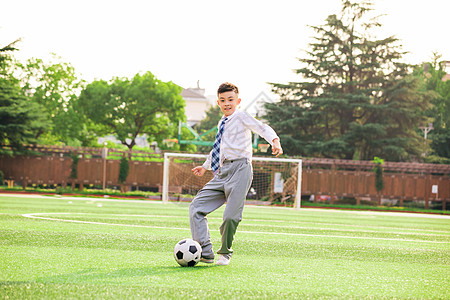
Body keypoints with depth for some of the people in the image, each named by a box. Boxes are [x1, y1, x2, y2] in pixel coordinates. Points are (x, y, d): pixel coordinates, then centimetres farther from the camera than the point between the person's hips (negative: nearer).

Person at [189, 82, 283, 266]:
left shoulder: (241, 117, -1)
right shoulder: (222, 123, 22)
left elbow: (263, 128, -13)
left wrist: (275, 141, -32)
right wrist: (205, 166, 42)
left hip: (240, 169, -8)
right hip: (222, 171, 8)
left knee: (231, 216, -13)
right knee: (196, 207, -3)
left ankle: (225, 253, 12)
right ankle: (205, 252, -2)